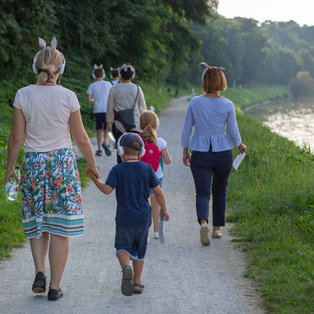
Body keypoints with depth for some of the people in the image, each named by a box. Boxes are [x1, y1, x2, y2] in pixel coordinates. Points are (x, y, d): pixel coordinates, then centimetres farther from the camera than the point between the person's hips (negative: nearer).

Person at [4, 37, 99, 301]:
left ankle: (40, 272, -1)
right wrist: (92, 165, 14)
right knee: (60, 226, 3)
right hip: (63, 161, -1)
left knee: (36, 223, 16)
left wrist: (10, 167, 11)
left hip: (33, 162, 1)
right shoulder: (68, 96, -6)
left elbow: (17, 137, -2)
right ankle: (55, 286, 6)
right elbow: (81, 138, -1)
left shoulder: (23, 95, -4)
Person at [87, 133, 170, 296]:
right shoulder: (146, 169, 0)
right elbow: (158, 191, 1)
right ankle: (136, 283, 17)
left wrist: (95, 180, -2)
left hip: (124, 218, -2)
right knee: (139, 250, 15)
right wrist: (163, 209, 13)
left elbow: (107, 189, -16)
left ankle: (126, 268, -21)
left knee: (123, 247, 10)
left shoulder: (118, 170, -7)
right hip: (143, 218, 2)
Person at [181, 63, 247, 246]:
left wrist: (185, 152, 12)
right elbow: (233, 133, -5)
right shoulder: (227, 105, -7)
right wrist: (241, 146, 15)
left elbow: (187, 130, 0)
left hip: (200, 154, 0)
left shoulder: (195, 103, -5)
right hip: (223, 153, 1)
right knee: (220, 190, 20)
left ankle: (203, 222, -28)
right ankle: (217, 227, 27)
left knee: (203, 192, -1)